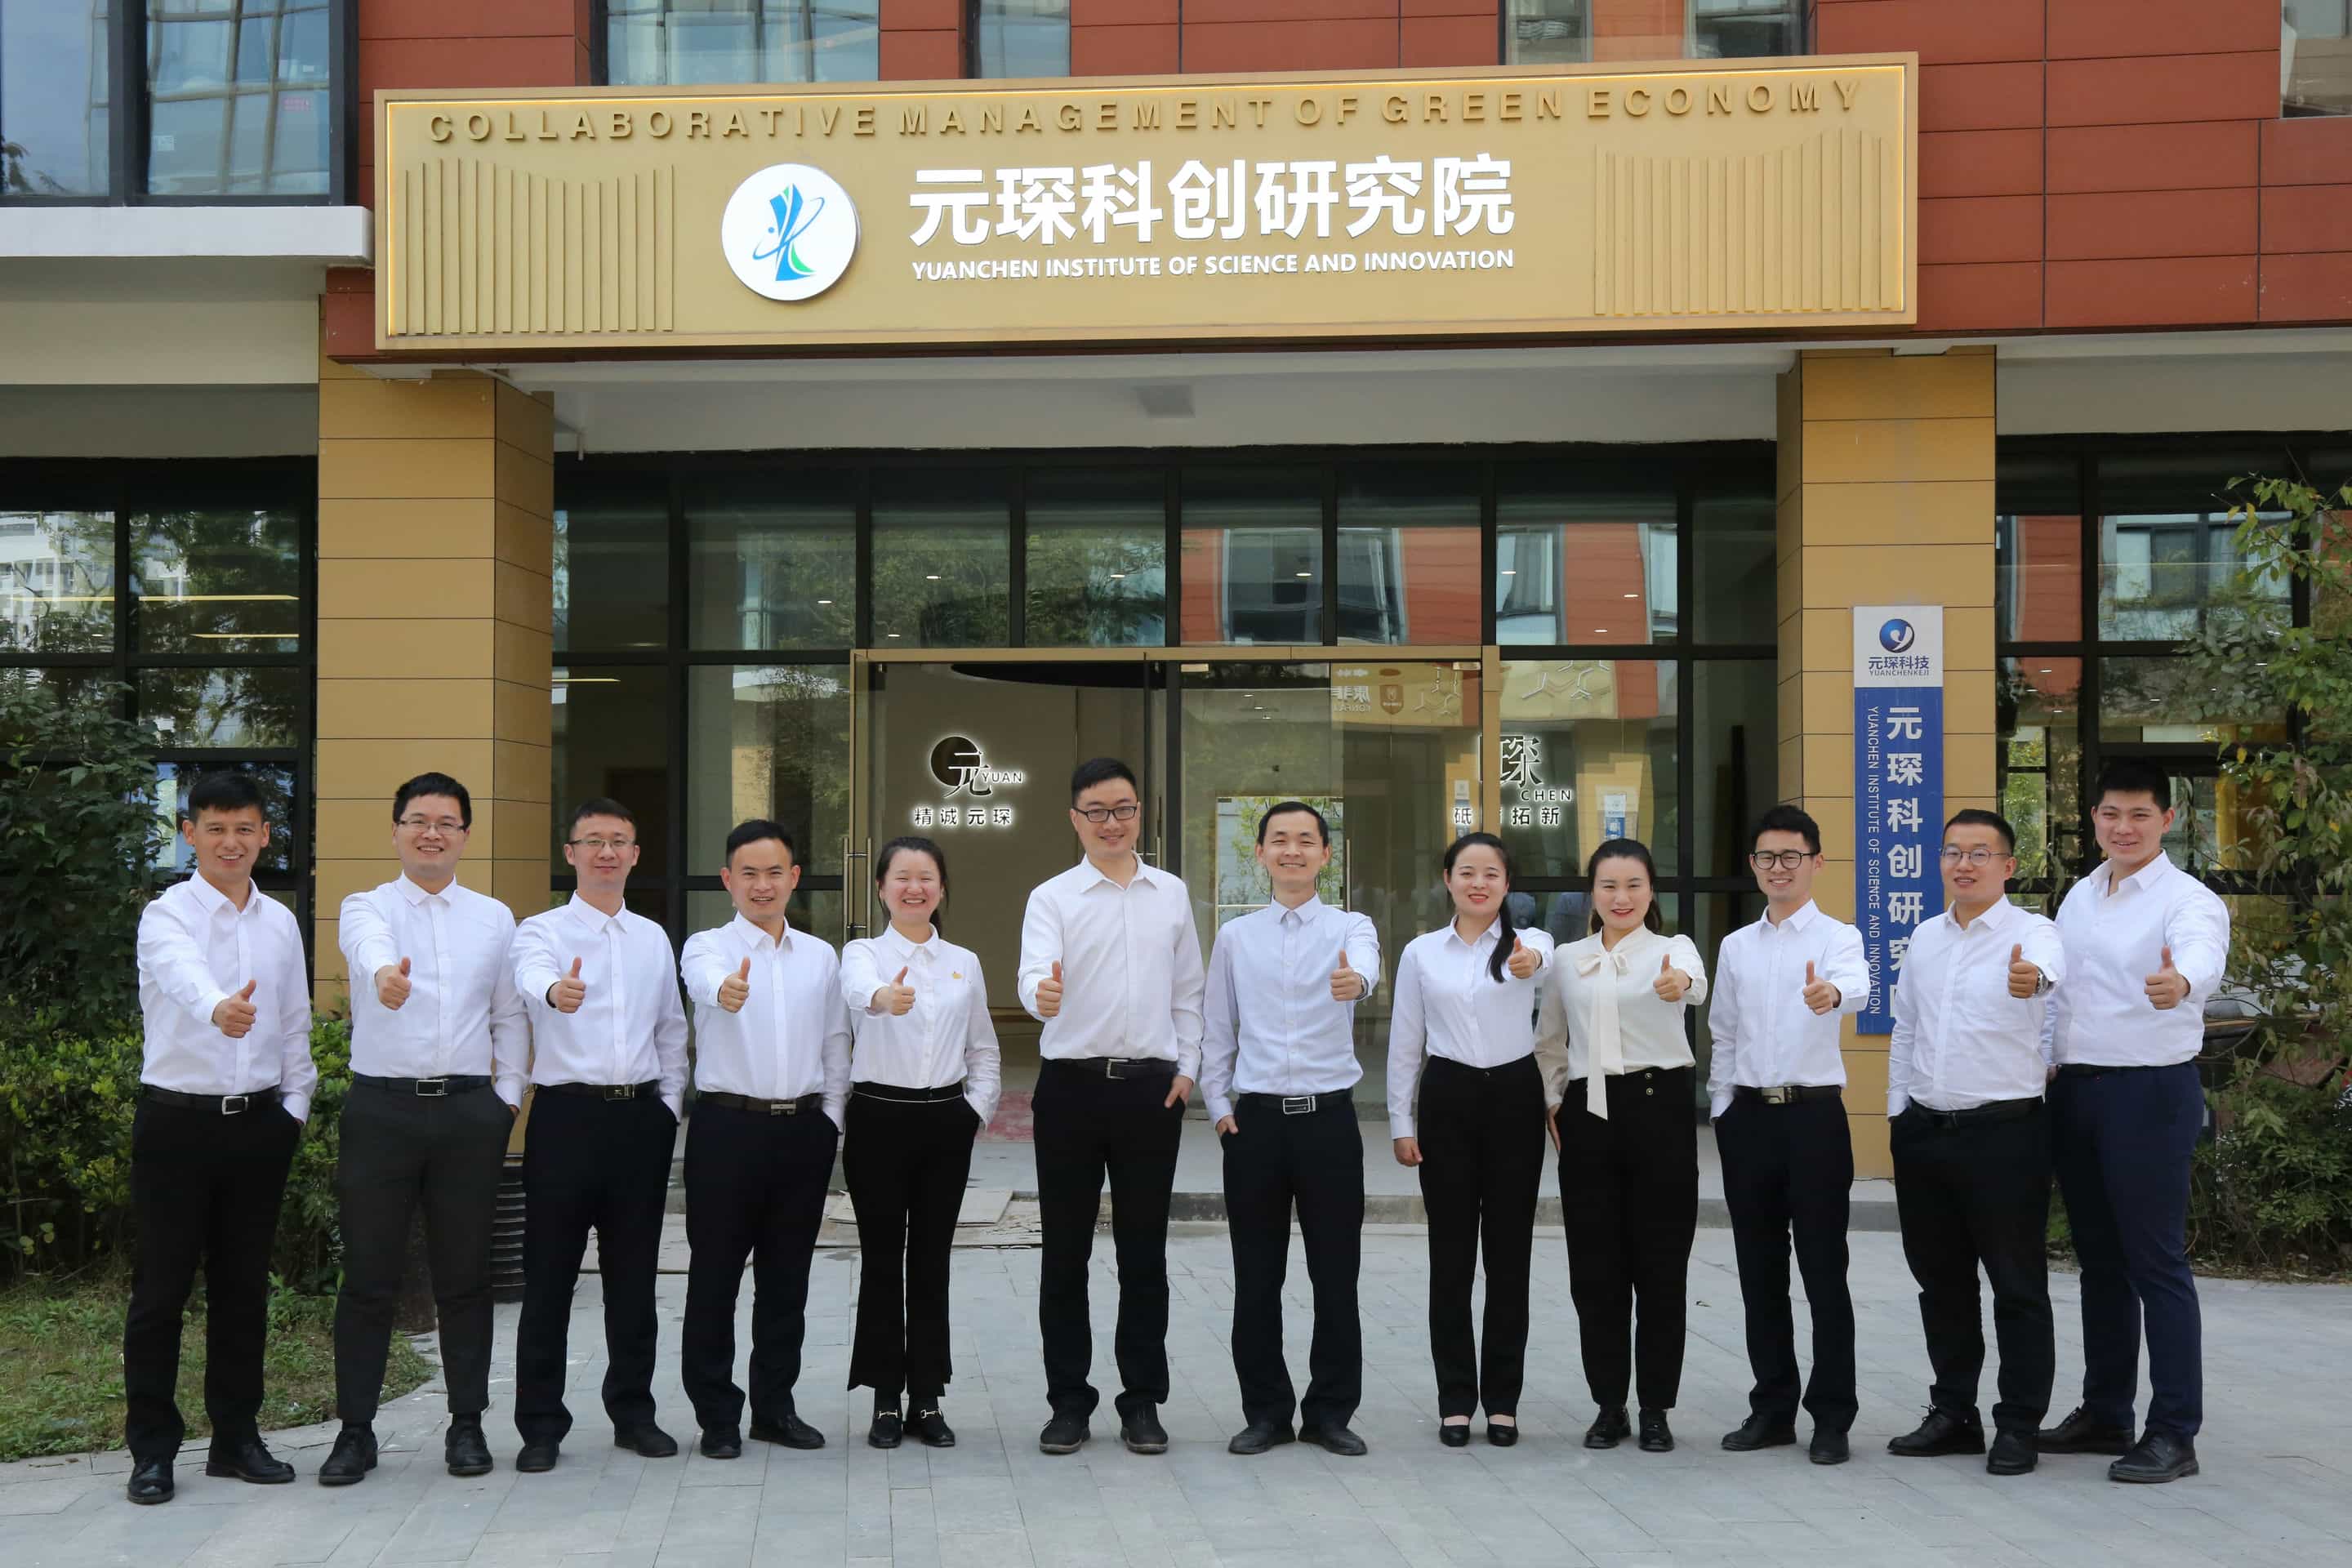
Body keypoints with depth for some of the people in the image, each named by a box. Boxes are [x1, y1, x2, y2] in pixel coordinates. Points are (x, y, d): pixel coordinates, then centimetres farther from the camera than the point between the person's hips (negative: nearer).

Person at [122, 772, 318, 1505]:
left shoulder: (280, 923, 9)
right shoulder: (167, 916, -8)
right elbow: (183, 975, -32)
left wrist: (295, 1104, 7)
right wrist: (218, 1008, -53)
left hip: (259, 1120, 4)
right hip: (178, 1117, -4)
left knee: (244, 1285, 11)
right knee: (161, 1287, 1)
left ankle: (236, 1436, 21)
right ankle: (152, 1448, 10)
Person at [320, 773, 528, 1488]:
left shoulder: (494, 918, 12)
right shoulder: (367, 909, 2)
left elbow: (510, 1017, 17)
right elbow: (369, 945, -24)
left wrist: (508, 1096, 6)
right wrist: (385, 974, -47)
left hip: (469, 1109, 2)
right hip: (381, 1107, -2)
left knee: (465, 1277, 7)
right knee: (368, 1278, 2)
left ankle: (467, 1425, 17)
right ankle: (355, 1429, 11)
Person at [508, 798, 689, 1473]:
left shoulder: (654, 938, 14)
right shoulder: (543, 931, -2)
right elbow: (530, 977, -26)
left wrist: (669, 1104, 11)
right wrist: (555, 991, -49)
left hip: (642, 1116, 4)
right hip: (567, 1113, -4)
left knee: (634, 1274, 10)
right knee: (549, 1276, 0)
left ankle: (633, 1412, 21)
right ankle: (540, 1426, 7)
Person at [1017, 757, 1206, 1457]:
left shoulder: (1172, 894, 8)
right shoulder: (1052, 897, -2)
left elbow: (1188, 991, 13)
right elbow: (1034, 974, -19)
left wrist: (1186, 1068, 3)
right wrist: (1042, 996, -42)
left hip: (1151, 1086, 2)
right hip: (1072, 1085, -2)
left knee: (1144, 1252, 7)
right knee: (1065, 1253, 5)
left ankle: (1142, 1400, 16)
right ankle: (1069, 1400, 14)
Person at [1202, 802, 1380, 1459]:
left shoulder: (1349, 928, 1)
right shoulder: (1235, 937, 7)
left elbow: (1365, 964, -24)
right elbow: (1218, 1032, 12)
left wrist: (1355, 981, -47)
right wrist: (1220, 1106, 2)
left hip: (1328, 1116, -1)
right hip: (1255, 1117, 2)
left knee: (1335, 1274, 4)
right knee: (1256, 1277, 6)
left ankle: (1330, 1411, 16)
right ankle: (1266, 1411, 18)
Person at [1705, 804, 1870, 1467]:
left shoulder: (1836, 936, -3)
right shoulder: (1735, 947, 12)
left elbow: (1857, 986, -26)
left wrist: (1831, 993, -49)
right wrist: (1722, 1112, 9)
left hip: (1813, 1113, -5)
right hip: (1748, 1115, 5)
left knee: (1823, 1270, -1)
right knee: (1759, 1271, 10)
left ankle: (1832, 1417, 6)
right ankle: (1772, 1407, 20)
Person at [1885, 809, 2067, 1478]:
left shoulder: (2030, 933, -8)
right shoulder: (1925, 938, 11)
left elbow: (2049, 966, -33)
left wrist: (2031, 976, -57)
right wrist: (1898, 1110, 13)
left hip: (2004, 1130, -6)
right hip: (1925, 1130, 6)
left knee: (2018, 1285, 1)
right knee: (1941, 1281, 14)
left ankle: (2018, 1425, 10)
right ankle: (1953, 1413, 26)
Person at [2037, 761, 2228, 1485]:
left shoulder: (2187, 900, -11)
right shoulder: (2079, 897, 12)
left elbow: (2202, 952, -33)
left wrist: (2181, 981, -56)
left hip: (2150, 1091, -7)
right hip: (2075, 1088, 7)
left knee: (2157, 1263, -4)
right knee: (2100, 1259, 15)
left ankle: (2174, 1433, 2)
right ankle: (2104, 1413, 26)